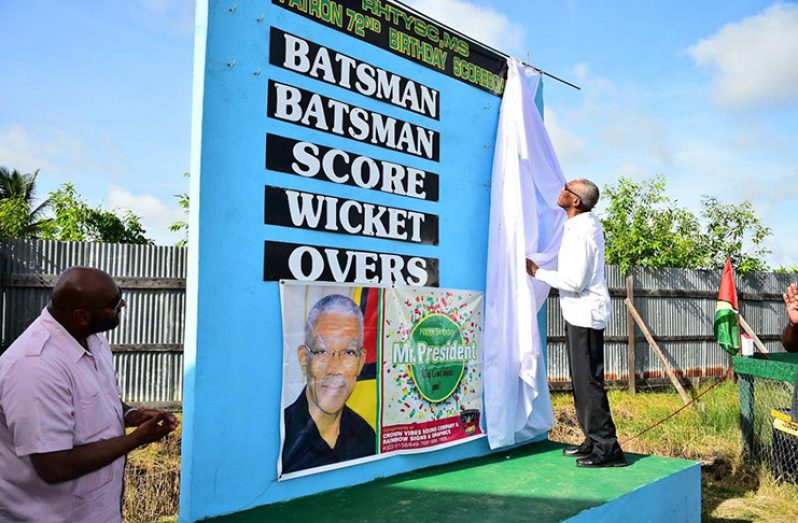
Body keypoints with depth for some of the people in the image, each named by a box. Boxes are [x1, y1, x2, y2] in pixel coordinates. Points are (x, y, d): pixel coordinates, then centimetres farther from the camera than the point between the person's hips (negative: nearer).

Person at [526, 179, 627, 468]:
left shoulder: (580, 233, -20)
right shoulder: (590, 223, 12)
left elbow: (574, 281, -24)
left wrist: (538, 272, -12)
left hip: (584, 314, -11)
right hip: (581, 313, 11)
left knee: (588, 382, -6)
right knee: (582, 380, 15)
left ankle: (607, 449, 0)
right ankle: (593, 440, 23)